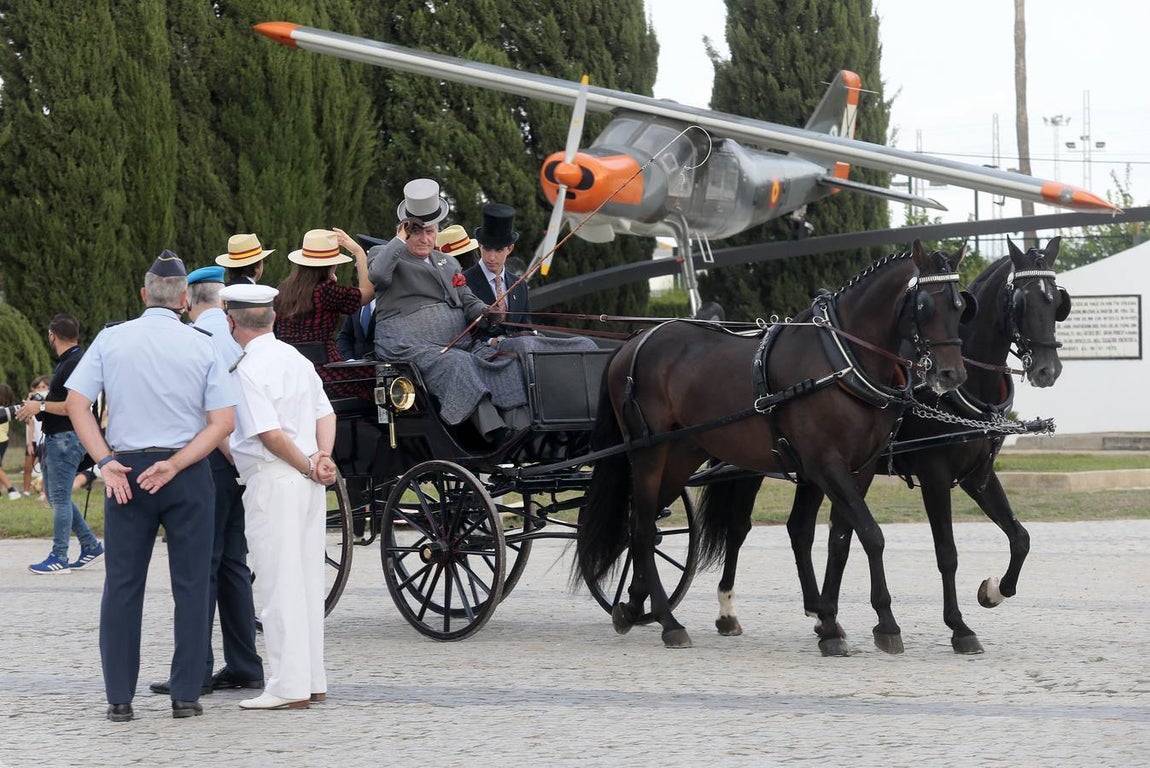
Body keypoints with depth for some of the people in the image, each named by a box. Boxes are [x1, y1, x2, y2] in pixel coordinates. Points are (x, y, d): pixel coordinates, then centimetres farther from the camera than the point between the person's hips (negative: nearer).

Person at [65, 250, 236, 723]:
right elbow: (223, 421, -7)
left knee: (122, 585, 6)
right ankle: (186, 696, 4)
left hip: (126, 471, 1)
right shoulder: (202, 347, -2)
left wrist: (107, 463, -7)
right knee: (190, 585, 6)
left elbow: (76, 403, -5)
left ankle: (119, 698, 4)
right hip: (188, 473, -1)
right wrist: (174, 465, -8)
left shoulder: (112, 340, 0)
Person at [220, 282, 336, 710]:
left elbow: (270, 434, -19)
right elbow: (325, 414, 10)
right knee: (307, 579, 12)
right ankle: (312, 681, 17)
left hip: (273, 482, -8)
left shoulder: (248, 370, -14)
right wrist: (322, 458, -2)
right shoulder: (297, 359, 12)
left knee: (279, 584, -6)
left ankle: (289, 687, -6)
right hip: (308, 484, 8)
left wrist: (308, 466, -8)